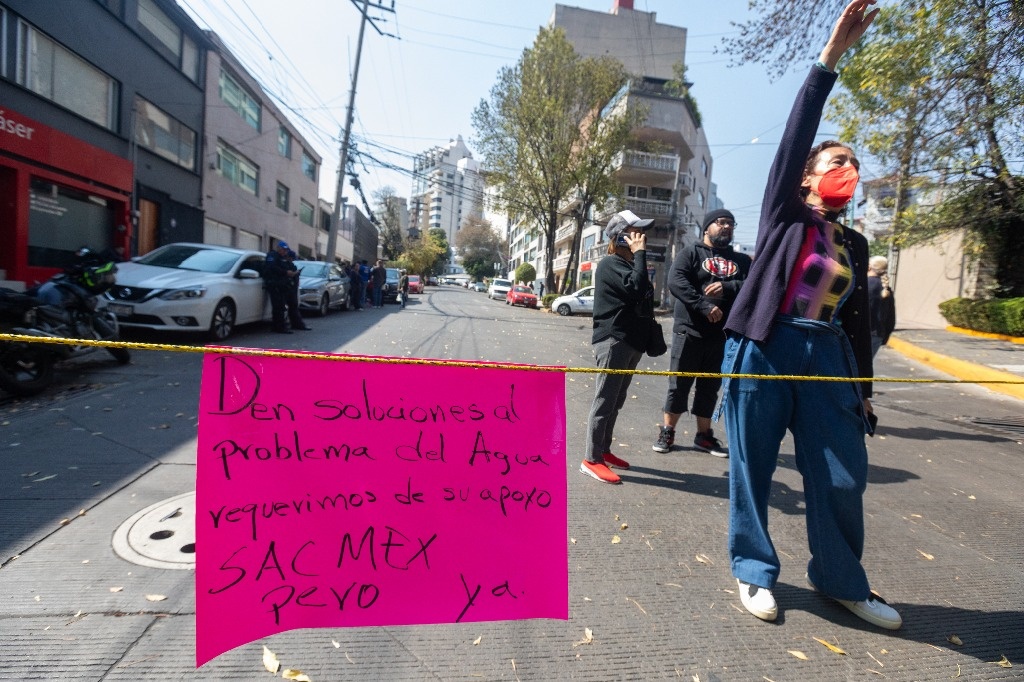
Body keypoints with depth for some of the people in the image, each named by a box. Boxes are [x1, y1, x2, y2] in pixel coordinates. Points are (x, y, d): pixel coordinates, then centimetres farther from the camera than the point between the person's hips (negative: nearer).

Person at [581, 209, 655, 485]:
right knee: (605, 400, -8)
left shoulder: (628, 265, 21)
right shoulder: (610, 264, -9)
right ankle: (592, 460, -2)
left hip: (630, 341, 9)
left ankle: (604, 451, 24)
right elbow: (636, 288, -25)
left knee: (615, 402, 14)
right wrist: (640, 253, -14)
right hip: (613, 341, -9)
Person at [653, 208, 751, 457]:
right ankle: (667, 431, 16)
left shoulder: (741, 260, 16)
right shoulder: (691, 252, 3)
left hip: (722, 335, 4)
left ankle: (703, 435, 25)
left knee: (710, 387, 13)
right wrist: (704, 306, -21)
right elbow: (676, 281, -14)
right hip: (689, 331, -4)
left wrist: (726, 287, -17)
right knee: (679, 384, 4)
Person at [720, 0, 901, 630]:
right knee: (753, 468, 3)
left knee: (844, 476, 7)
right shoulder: (784, 215, 6)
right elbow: (795, 137, -6)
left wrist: (864, 387, 15)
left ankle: (841, 580, 29)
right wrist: (830, 59, -10)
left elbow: (858, 318, 17)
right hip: (764, 351, -4)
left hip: (827, 359, 5)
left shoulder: (855, 244, 17)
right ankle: (755, 572, 22)